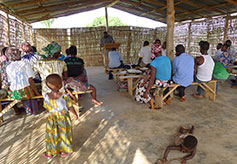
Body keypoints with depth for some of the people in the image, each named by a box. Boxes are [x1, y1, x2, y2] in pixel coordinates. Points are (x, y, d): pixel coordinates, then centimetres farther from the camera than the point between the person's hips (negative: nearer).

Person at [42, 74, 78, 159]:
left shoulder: (46, 97, -18)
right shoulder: (64, 96, -26)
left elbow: (47, 108, -3)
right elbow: (70, 107, -15)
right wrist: (75, 114, 3)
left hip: (52, 119, 2)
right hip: (63, 119, -2)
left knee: (51, 135, 21)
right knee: (64, 134, 19)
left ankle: (49, 153, 38)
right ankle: (64, 151, 37)